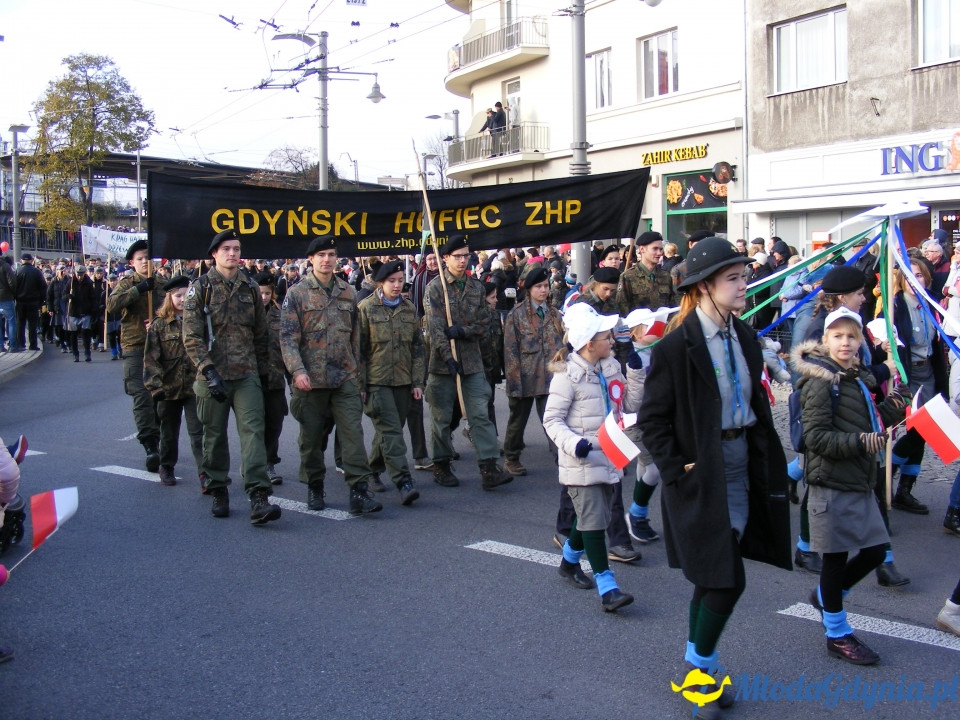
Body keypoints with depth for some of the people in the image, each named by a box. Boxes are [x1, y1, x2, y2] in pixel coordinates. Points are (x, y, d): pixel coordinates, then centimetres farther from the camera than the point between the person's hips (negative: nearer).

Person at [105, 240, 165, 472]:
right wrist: (138, 289, -22)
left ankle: (155, 440, 25)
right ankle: (149, 444, -14)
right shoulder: (126, 284, 3)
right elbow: (111, 305, -14)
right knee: (141, 396, -12)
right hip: (135, 347, -3)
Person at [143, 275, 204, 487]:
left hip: (194, 386, -1)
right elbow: (151, 358, -5)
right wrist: (155, 385, -14)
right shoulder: (159, 325, -1)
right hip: (169, 388, 1)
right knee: (169, 432, 16)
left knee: (197, 432, -6)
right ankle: (166, 469, 33)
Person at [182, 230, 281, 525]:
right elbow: (192, 337, -7)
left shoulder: (250, 288, 11)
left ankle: (259, 498, -14)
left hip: (247, 376, 2)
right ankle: (217, 492, 25)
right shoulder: (200, 288, 0)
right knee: (215, 435, 9)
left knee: (253, 431, -9)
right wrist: (209, 371, -17)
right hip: (212, 375, -1)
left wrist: (263, 372, 15)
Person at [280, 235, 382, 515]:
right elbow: (288, 337, -7)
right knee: (312, 437, 9)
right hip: (310, 379, -2)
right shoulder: (296, 294, 0)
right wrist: (297, 370, -19)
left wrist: (357, 371, 18)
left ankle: (359, 492, -6)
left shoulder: (348, 293, 11)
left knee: (353, 433, -7)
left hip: (345, 378, 2)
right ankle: (314, 487, 26)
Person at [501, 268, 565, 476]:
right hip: (525, 378, -2)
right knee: (518, 419, 12)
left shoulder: (554, 314, 11)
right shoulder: (516, 314, -2)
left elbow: (563, 345, 13)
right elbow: (510, 350, -5)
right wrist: (514, 379, -11)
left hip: (550, 377, 2)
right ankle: (511, 459, 28)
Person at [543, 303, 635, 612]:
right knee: (593, 521, -8)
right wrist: (575, 443, -26)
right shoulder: (568, 375, -13)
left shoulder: (611, 367, 8)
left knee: (591, 518, 18)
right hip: (582, 462, -7)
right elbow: (551, 419, -13)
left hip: (609, 458, 7)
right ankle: (607, 588, -5)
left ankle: (569, 562, 40)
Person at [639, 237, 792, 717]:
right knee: (726, 580, -5)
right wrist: (677, 470, -15)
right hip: (701, 474, -7)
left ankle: (698, 670, 31)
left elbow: (757, 405, 15)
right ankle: (697, 665, 19)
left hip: (743, 466, 7)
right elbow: (652, 420, -12)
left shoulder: (745, 338, 5)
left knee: (712, 578, 15)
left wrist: (767, 458, 8)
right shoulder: (676, 346, -16)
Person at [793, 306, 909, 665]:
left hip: (859, 482, 8)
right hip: (832, 484, -8)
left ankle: (825, 596, 33)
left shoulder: (859, 379, 13)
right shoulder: (821, 382, -13)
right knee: (836, 557, 3)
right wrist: (860, 442, -27)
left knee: (875, 550, 11)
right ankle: (838, 636, 18)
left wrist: (890, 410, 4)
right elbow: (816, 436, -19)